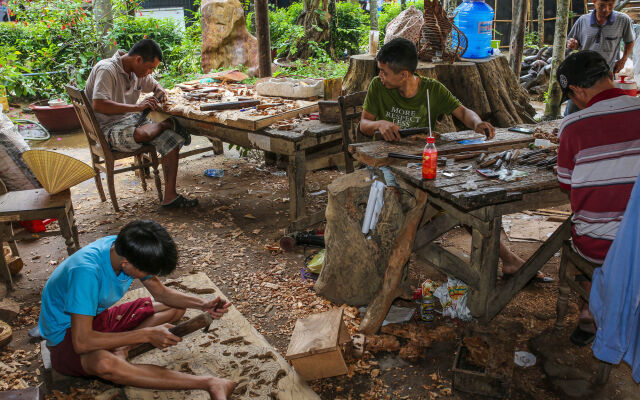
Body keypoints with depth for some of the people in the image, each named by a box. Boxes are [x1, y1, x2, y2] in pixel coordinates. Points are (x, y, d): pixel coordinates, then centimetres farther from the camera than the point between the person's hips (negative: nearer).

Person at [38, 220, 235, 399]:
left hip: (99, 318, 8)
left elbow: (161, 292, 1)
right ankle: (209, 383, -41)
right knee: (103, 364, -42)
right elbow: (82, 342, -36)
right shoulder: (86, 271, -35)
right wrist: (146, 335, -33)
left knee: (176, 308, 0)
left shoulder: (126, 250, -13)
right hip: (67, 337, -8)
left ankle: (120, 348, -18)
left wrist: (202, 304, -15)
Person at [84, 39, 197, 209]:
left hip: (130, 119, 8)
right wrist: (137, 107, -33)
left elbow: (155, 85, 28)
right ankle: (170, 123, -8)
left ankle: (170, 196, -15)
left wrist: (159, 92, 3)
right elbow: (98, 105, -31)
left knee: (171, 139, -16)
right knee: (141, 135, -40)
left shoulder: (137, 70, 8)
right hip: (107, 129, -8)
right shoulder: (107, 70, -17)